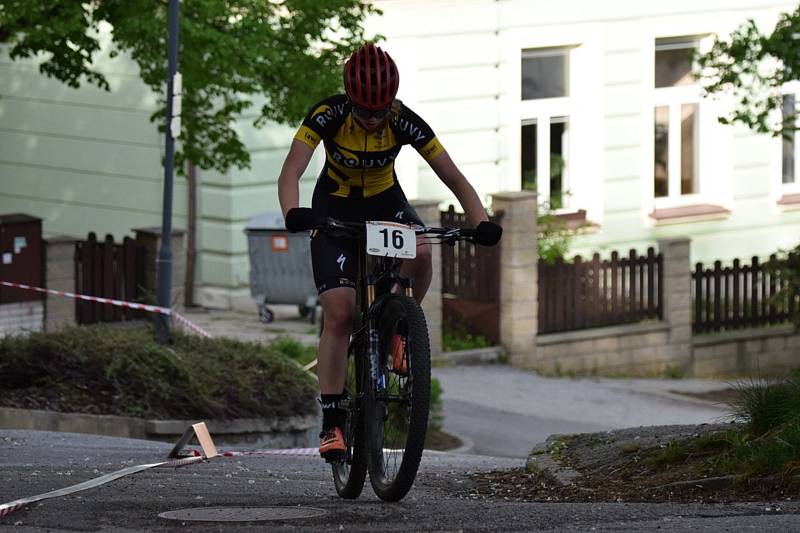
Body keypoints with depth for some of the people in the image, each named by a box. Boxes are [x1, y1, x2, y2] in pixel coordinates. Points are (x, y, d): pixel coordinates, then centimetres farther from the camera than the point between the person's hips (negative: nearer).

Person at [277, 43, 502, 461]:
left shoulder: (405, 124, -24)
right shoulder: (328, 116, -27)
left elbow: (454, 178, -20)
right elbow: (291, 172, -36)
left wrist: (481, 223, -37)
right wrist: (293, 214, -57)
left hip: (385, 201, 1)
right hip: (335, 207, -1)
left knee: (421, 253, -33)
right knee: (339, 314, -14)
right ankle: (332, 423, -9)